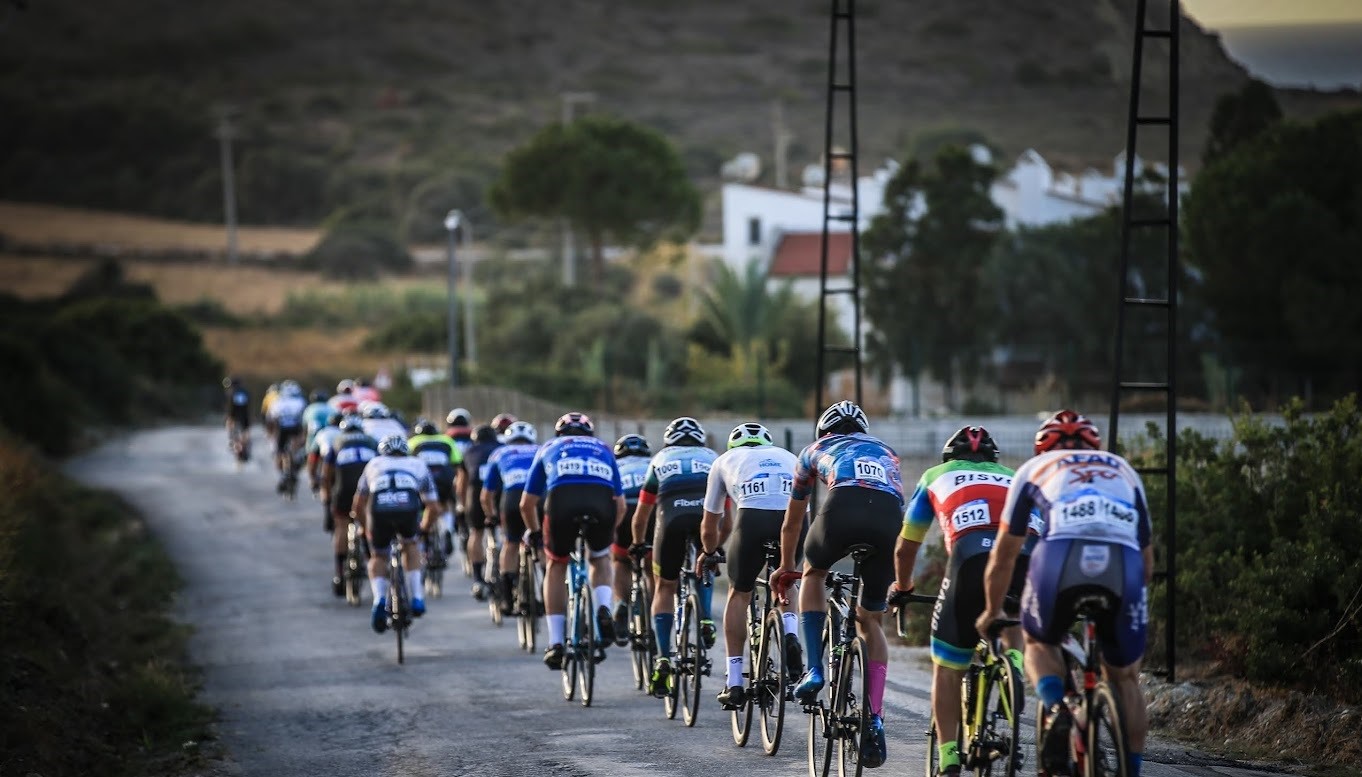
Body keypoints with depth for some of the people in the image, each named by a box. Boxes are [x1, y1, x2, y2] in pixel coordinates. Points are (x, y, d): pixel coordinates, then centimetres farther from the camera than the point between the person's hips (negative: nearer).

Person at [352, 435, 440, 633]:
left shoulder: (375, 464, 35)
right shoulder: (418, 464, 35)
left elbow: (359, 503, 40)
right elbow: (434, 507, 35)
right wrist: (425, 527, 54)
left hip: (379, 510, 0)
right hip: (408, 507, 0)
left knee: (378, 557, 22)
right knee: (410, 545, 31)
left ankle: (379, 599, -3)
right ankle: (416, 598, 19)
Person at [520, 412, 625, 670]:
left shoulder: (549, 448, 34)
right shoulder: (603, 449, 37)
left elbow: (527, 504, 32)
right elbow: (620, 505, 34)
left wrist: (534, 532, 51)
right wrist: (606, 530, 52)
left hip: (562, 499, -1)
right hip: (602, 501, 1)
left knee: (556, 565, 23)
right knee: (600, 559, 31)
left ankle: (556, 642, 15)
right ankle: (603, 611, 4)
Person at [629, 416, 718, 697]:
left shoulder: (661, 460, 31)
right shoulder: (713, 460, 32)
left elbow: (641, 516, 35)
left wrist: (638, 544, 52)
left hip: (673, 518, -1)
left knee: (665, 588, 14)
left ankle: (663, 659, 1)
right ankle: (705, 619, 8)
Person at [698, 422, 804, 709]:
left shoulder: (726, 460, 32)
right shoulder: (788, 457, 37)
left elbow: (710, 526, 38)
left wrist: (709, 553, 58)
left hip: (753, 518, -2)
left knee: (739, 594, 19)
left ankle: (734, 683, 12)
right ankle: (790, 636, 3)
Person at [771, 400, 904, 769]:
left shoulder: (815, 450, 36)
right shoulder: (887, 453, 42)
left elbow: (792, 522, 47)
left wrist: (786, 567, 63)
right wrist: (901, 578, 61)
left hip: (844, 506, -2)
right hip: (891, 515, 2)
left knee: (814, 573, 31)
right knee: (871, 621, 18)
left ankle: (813, 669, 15)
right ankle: (875, 719, 7)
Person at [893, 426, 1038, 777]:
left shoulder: (937, 476, 33)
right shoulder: (1017, 478, 38)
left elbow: (905, 548, 38)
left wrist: (902, 587, 57)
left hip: (972, 557, -2)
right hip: (1029, 558, 2)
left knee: (947, 667, 14)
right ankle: (1019, 659, 1)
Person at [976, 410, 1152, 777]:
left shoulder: (1035, 468, 31)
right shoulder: (1123, 470, 37)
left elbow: (1004, 554, 35)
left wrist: (992, 611, 48)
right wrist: (1133, 598, 57)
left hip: (1061, 554, -1)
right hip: (1124, 560, 1)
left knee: (1039, 643, 26)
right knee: (1124, 678, 20)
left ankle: (1055, 707, -2)